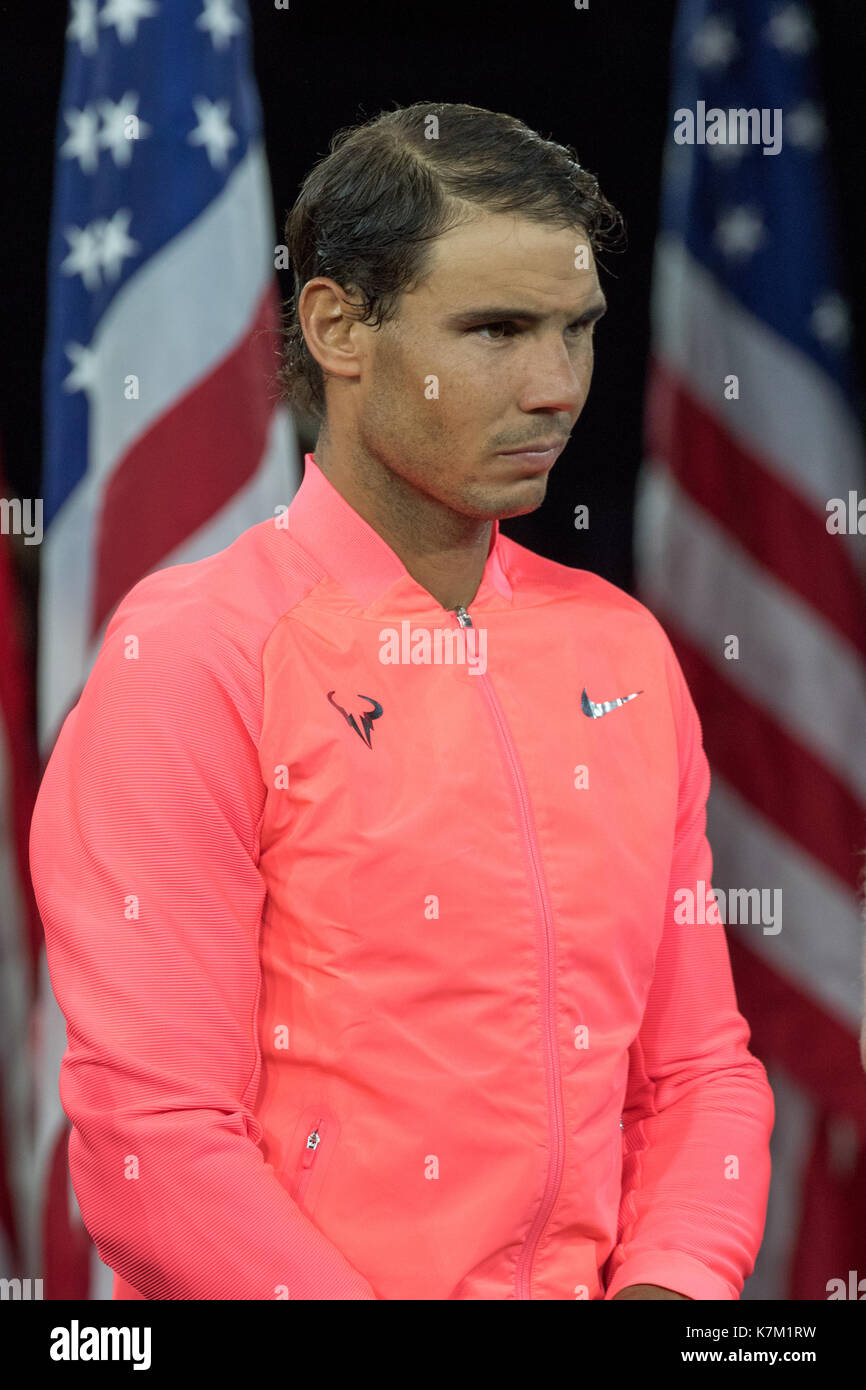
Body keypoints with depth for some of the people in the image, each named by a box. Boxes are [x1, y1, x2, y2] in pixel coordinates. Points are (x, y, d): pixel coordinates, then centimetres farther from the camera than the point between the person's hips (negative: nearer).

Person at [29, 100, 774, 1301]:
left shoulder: (622, 647, 10)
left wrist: (669, 1282, -6)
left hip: (589, 1282, 5)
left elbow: (700, 1067, 14)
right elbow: (154, 1146, -13)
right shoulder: (191, 654, -8)